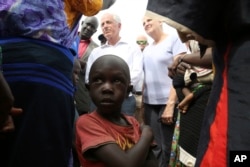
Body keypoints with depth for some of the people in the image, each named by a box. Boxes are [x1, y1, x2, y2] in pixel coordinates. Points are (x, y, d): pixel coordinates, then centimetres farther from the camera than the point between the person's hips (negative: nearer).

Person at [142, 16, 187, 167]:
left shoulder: (174, 39, -2)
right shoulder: (147, 49, 15)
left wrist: (171, 104, -16)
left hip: (168, 102, -5)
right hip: (150, 103, 5)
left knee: (167, 147, 1)